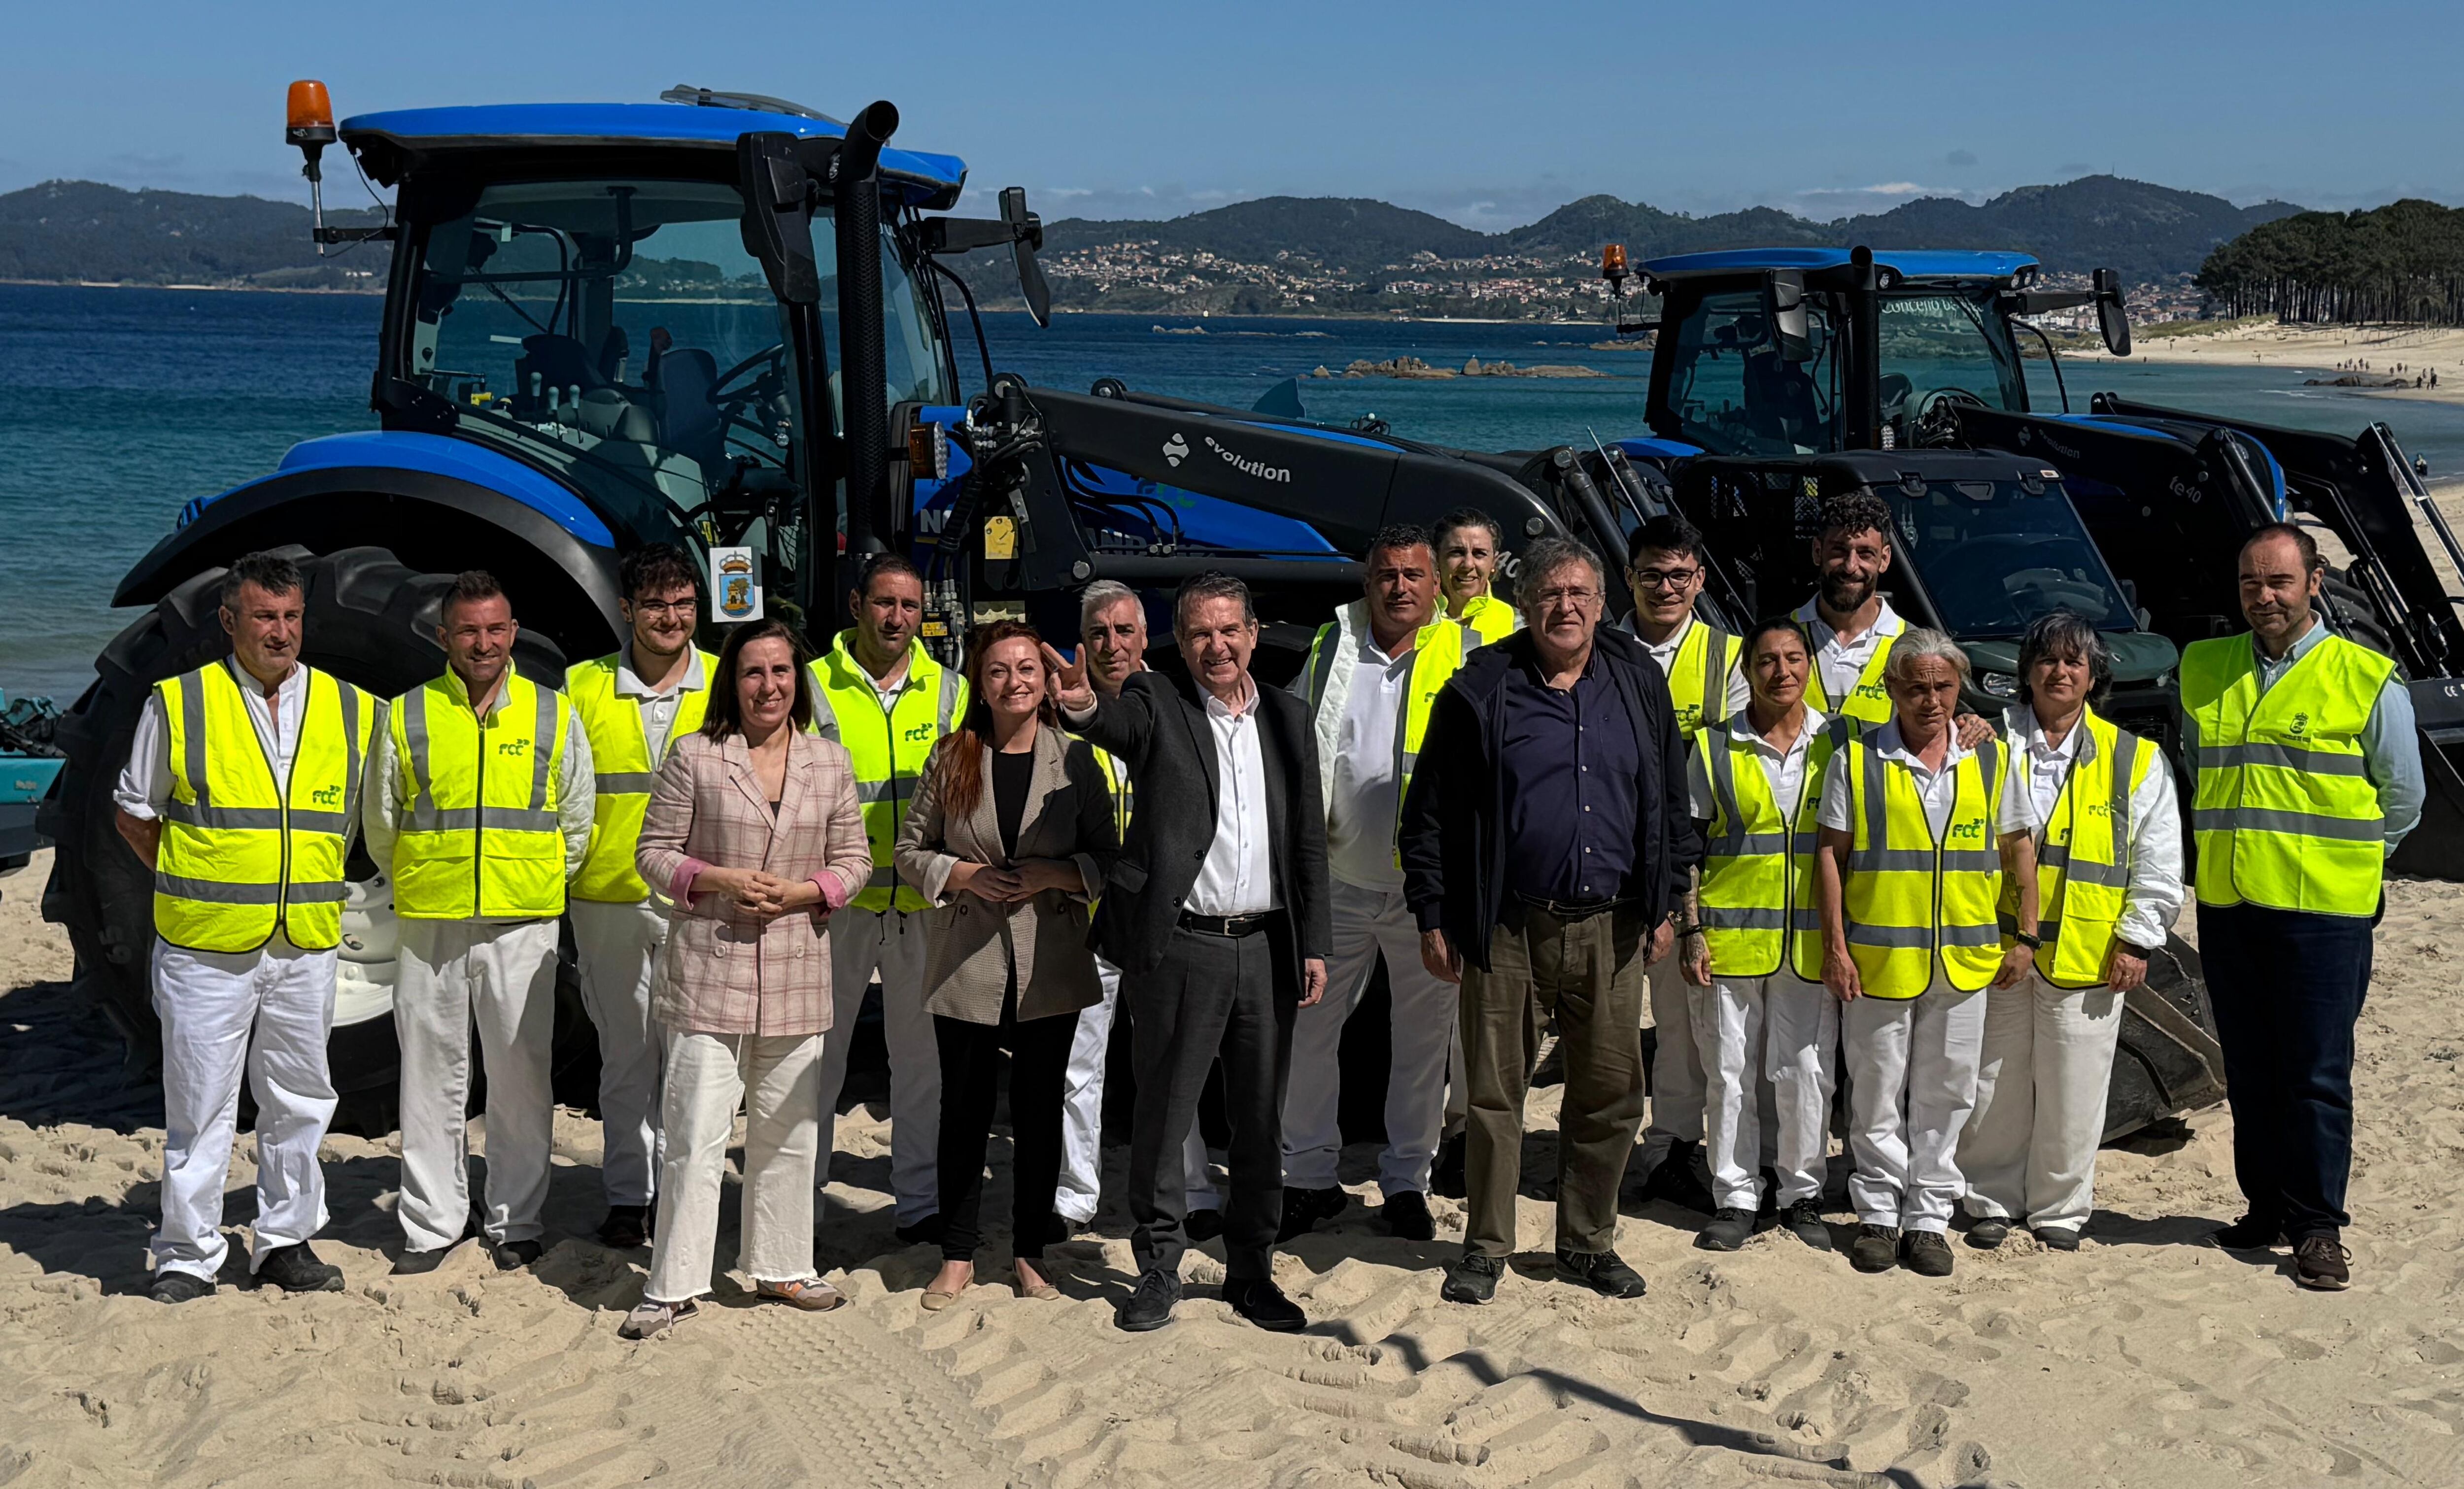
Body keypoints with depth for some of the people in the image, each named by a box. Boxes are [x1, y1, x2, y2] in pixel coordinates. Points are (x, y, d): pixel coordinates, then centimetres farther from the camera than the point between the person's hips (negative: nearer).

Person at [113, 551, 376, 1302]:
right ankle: (188, 1255, 14)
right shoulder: (179, 704, -2)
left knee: (299, 1100, 11)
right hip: (205, 949, -3)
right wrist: (196, 886, 3)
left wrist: (312, 886, 11)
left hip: (306, 949, 3)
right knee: (199, 1106, 2)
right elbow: (135, 815, 8)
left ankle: (286, 1239, 25)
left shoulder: (351, 709, 6)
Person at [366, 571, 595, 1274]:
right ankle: (431, 1226, 15)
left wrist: (536, 887, 9)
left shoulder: (554, 716, 6)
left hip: (522, 926, 0)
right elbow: (381, 824, 13)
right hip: (430, 925, 0)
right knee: (432, 1076, 4)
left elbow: (577, 824, 12)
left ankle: (515, 1223, 15)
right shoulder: (406, 717, 5)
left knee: (521, 1077, 3)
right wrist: (421, 887, 11)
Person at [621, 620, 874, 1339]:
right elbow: (654, 852, 1)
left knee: (789, 1131, 12)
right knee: (695, 1133, -5)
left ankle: (781, 1267, 27)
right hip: (709, 969, -3)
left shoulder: (830, 762, 8)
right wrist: (721, 881, -14)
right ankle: (673, 1286, 4)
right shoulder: (694, 756, -1)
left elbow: (854, 860, 10)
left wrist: (801, 892, -8)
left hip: (798, 971, 3)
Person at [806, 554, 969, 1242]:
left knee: (924, 1055, 8)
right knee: (817, 1055, 6)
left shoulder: (949, 692, 7)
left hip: (924, 902, 2)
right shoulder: (813, 686, 0)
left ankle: (920, 1201, 19)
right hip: (836, 900, -2)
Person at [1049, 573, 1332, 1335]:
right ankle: (1159, 1270, 19)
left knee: (1263, 1122, 11)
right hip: (1180, 948, -3)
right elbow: (1117, 724, -24)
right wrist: (1082, 701, -48)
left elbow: (1309, 840, 12)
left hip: (1267, 948, 4)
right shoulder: (1158, 707, 0)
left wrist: (1314, 945, 6)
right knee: (1163, 1114, 5)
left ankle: (1252, 1271, 24)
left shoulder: (1286, 717, 11)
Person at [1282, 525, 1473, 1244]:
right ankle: (1309, 1176, 20)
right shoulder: (1331, 650, 5)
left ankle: (1408, 1180, 24)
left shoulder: (1467, 656, 0)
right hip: (1339, 882, 2)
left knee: (1423, 1039, 9)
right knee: (1308, 1029, 5)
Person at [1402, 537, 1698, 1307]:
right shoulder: (1480, 689, -1)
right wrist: (1433, 917, -3)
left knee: (1610, 1094, 8)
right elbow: (1431, 810, 1)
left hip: (1611, 926, 3)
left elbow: (1672, 801, 15)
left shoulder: (1639, 682, 8)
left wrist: (1664, 903, 11)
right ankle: (1485, 1247, 16)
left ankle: (1588, 1242, 23)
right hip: (1507, 928, -2)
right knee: (1495, 1092, 3)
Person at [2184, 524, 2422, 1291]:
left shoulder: (2368, 679, -4)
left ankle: (2317, 1226, 6)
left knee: (2316, 1076, -3)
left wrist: (2339, 862, 8)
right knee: (2249, 1072, 12)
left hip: (2323, 909, -4)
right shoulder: (2203, 669, 8)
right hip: (2225, 903, 4)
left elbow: (2402, 799, 5)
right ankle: (2266, 1207, 23)